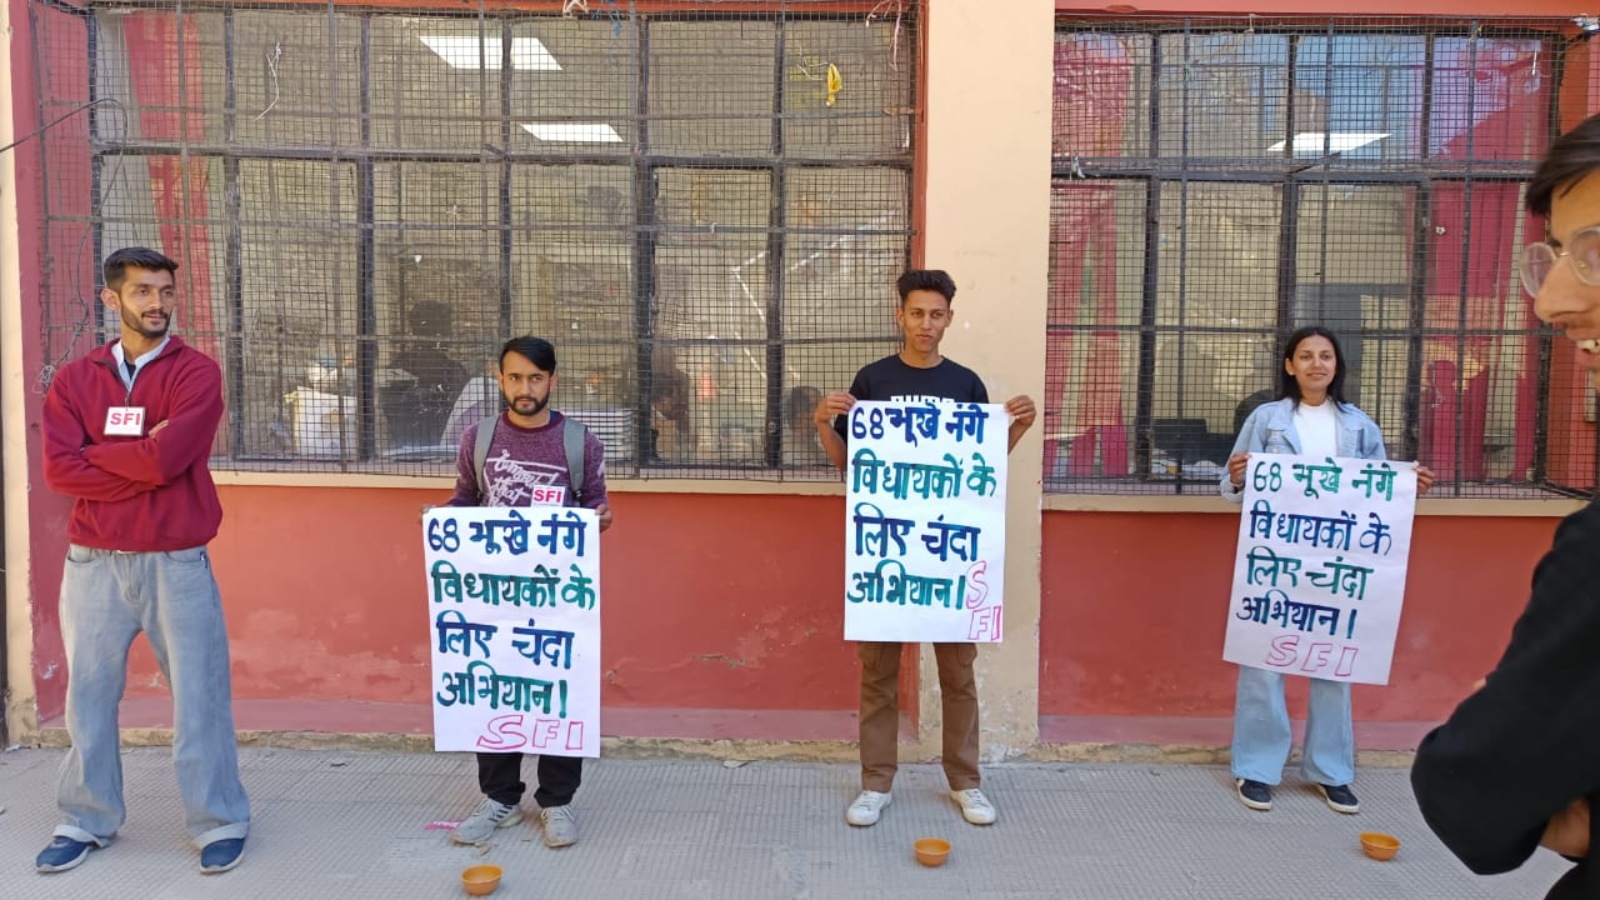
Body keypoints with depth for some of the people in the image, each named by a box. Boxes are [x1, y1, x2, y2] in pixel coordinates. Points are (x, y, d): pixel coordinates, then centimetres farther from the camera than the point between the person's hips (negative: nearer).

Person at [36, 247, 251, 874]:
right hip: (94, 563, 3)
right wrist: (142, 463, -13)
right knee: (89, 695, 13)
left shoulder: (196, 373, -3)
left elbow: (166, 459, -17)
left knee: (199, 694, 3)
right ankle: (87, 822, 29)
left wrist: (94, 451, -2)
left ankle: (219, 824, 15)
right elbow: (58, 471, -5)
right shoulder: (74, 380, 8)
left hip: (178, 563, -3)